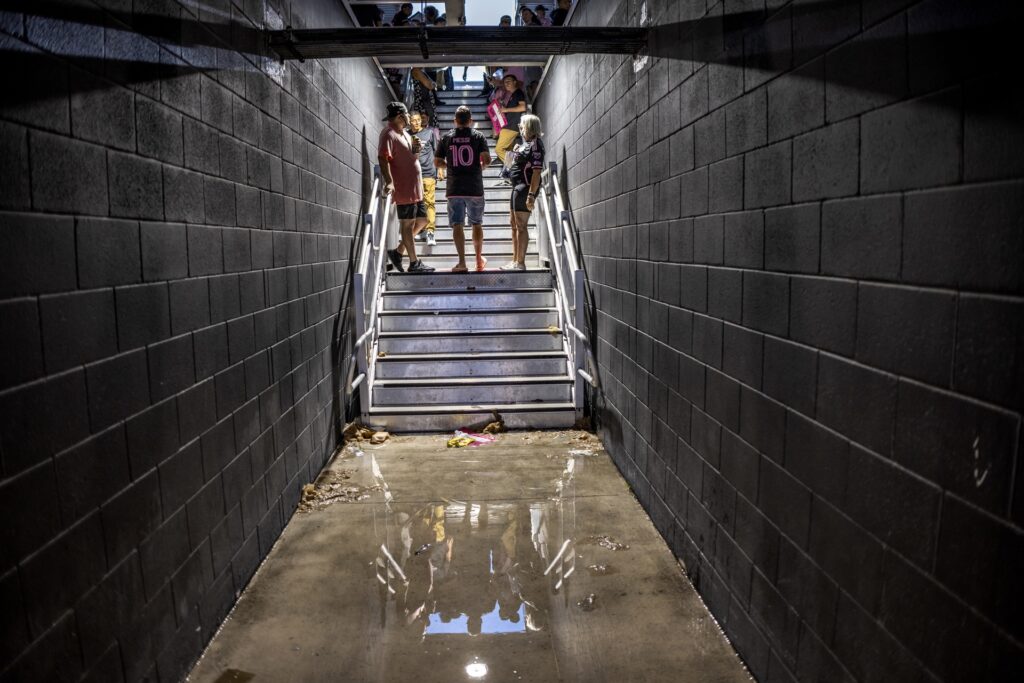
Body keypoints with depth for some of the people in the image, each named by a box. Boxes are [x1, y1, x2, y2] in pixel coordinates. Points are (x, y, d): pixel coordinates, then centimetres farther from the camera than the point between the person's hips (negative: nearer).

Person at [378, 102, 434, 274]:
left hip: (415, 188, 10)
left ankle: (398, 252, 20)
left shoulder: (404, 134, 18)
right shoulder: (389, 135, -12)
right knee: (407, 224, -3)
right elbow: (383, 159, -23)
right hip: (403, 189, -10)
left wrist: (416, 148, 4)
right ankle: (414, 263, 4)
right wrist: (389, 181, -34)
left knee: (421, 221, 15)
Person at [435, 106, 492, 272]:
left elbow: (437, 162, 5)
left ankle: (462, 262, -9)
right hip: (475, 188, 0)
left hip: (454, 189, 0)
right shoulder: (478, 136, 0)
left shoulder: (446, 137, 4)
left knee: (457, 225, 0)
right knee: (477, 224, 14)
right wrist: (481, 166, 11)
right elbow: (486, 159, -10)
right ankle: (479, 260, 23)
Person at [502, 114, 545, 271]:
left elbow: (537, 172, -22)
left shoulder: (535, 145, -15)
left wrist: (531, 195, -26)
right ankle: (514, 261, 25)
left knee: (521, 226, -7)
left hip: (526, 187, -11)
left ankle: (520, 263, -3)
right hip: (517, 186, 11)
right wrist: (515, 152, 13)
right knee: (514, 224, 17)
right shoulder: (526, 143, 15)